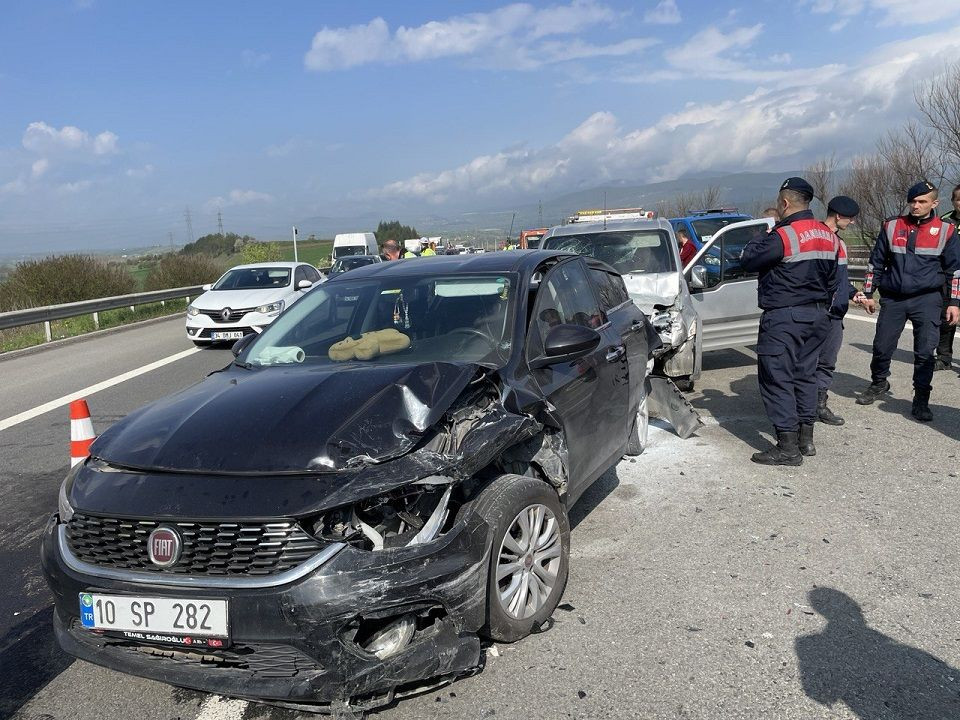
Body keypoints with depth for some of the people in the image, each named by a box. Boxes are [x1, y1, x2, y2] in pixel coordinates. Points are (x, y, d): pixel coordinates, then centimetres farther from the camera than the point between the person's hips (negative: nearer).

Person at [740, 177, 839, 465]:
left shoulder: (783, 236, -19)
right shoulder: (828, 236, 10)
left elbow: (748, 261, -11)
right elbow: (832, 279, 17)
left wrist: (758, 239, 6)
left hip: (784, 318, -8)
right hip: (817, 316, 9)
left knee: (777, 379, -3)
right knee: (805, 374, 17)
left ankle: (788, 447, -4)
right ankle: (806, 438, 24)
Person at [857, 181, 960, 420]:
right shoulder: (892, 226, 4)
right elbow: (876, 262, 11)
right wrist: (868, 293, 10)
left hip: (927, 300, -1)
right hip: (893, 299, 2)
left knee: (925, 352, -2)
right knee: (882, 346, 5)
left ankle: (921, 400, 10)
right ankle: (878, 383, 31)